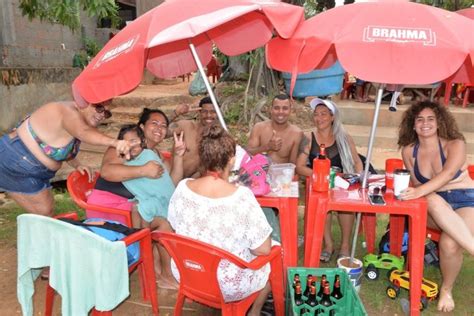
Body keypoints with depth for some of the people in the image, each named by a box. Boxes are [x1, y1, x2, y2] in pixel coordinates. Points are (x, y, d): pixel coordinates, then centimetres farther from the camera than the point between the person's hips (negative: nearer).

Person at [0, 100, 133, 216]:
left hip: (33, 169, 10)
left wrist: (76, 165, -1)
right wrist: (114, 142, -67)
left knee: (47, 209, 18)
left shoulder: (76, 121, 3)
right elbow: (84, 132, -50)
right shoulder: (70, 112, -27)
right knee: (43, 213, -2)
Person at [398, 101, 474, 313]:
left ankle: (446, 290, -3)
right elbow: (417, 184, 5)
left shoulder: (455, 144, -8)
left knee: (449, 243, -31)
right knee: (434, 200, -38)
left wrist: (419, 191, -42)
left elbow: (447, 174, -27)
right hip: (433, 205, 2)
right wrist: (419, 192, -19)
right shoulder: (409, 150, 2)